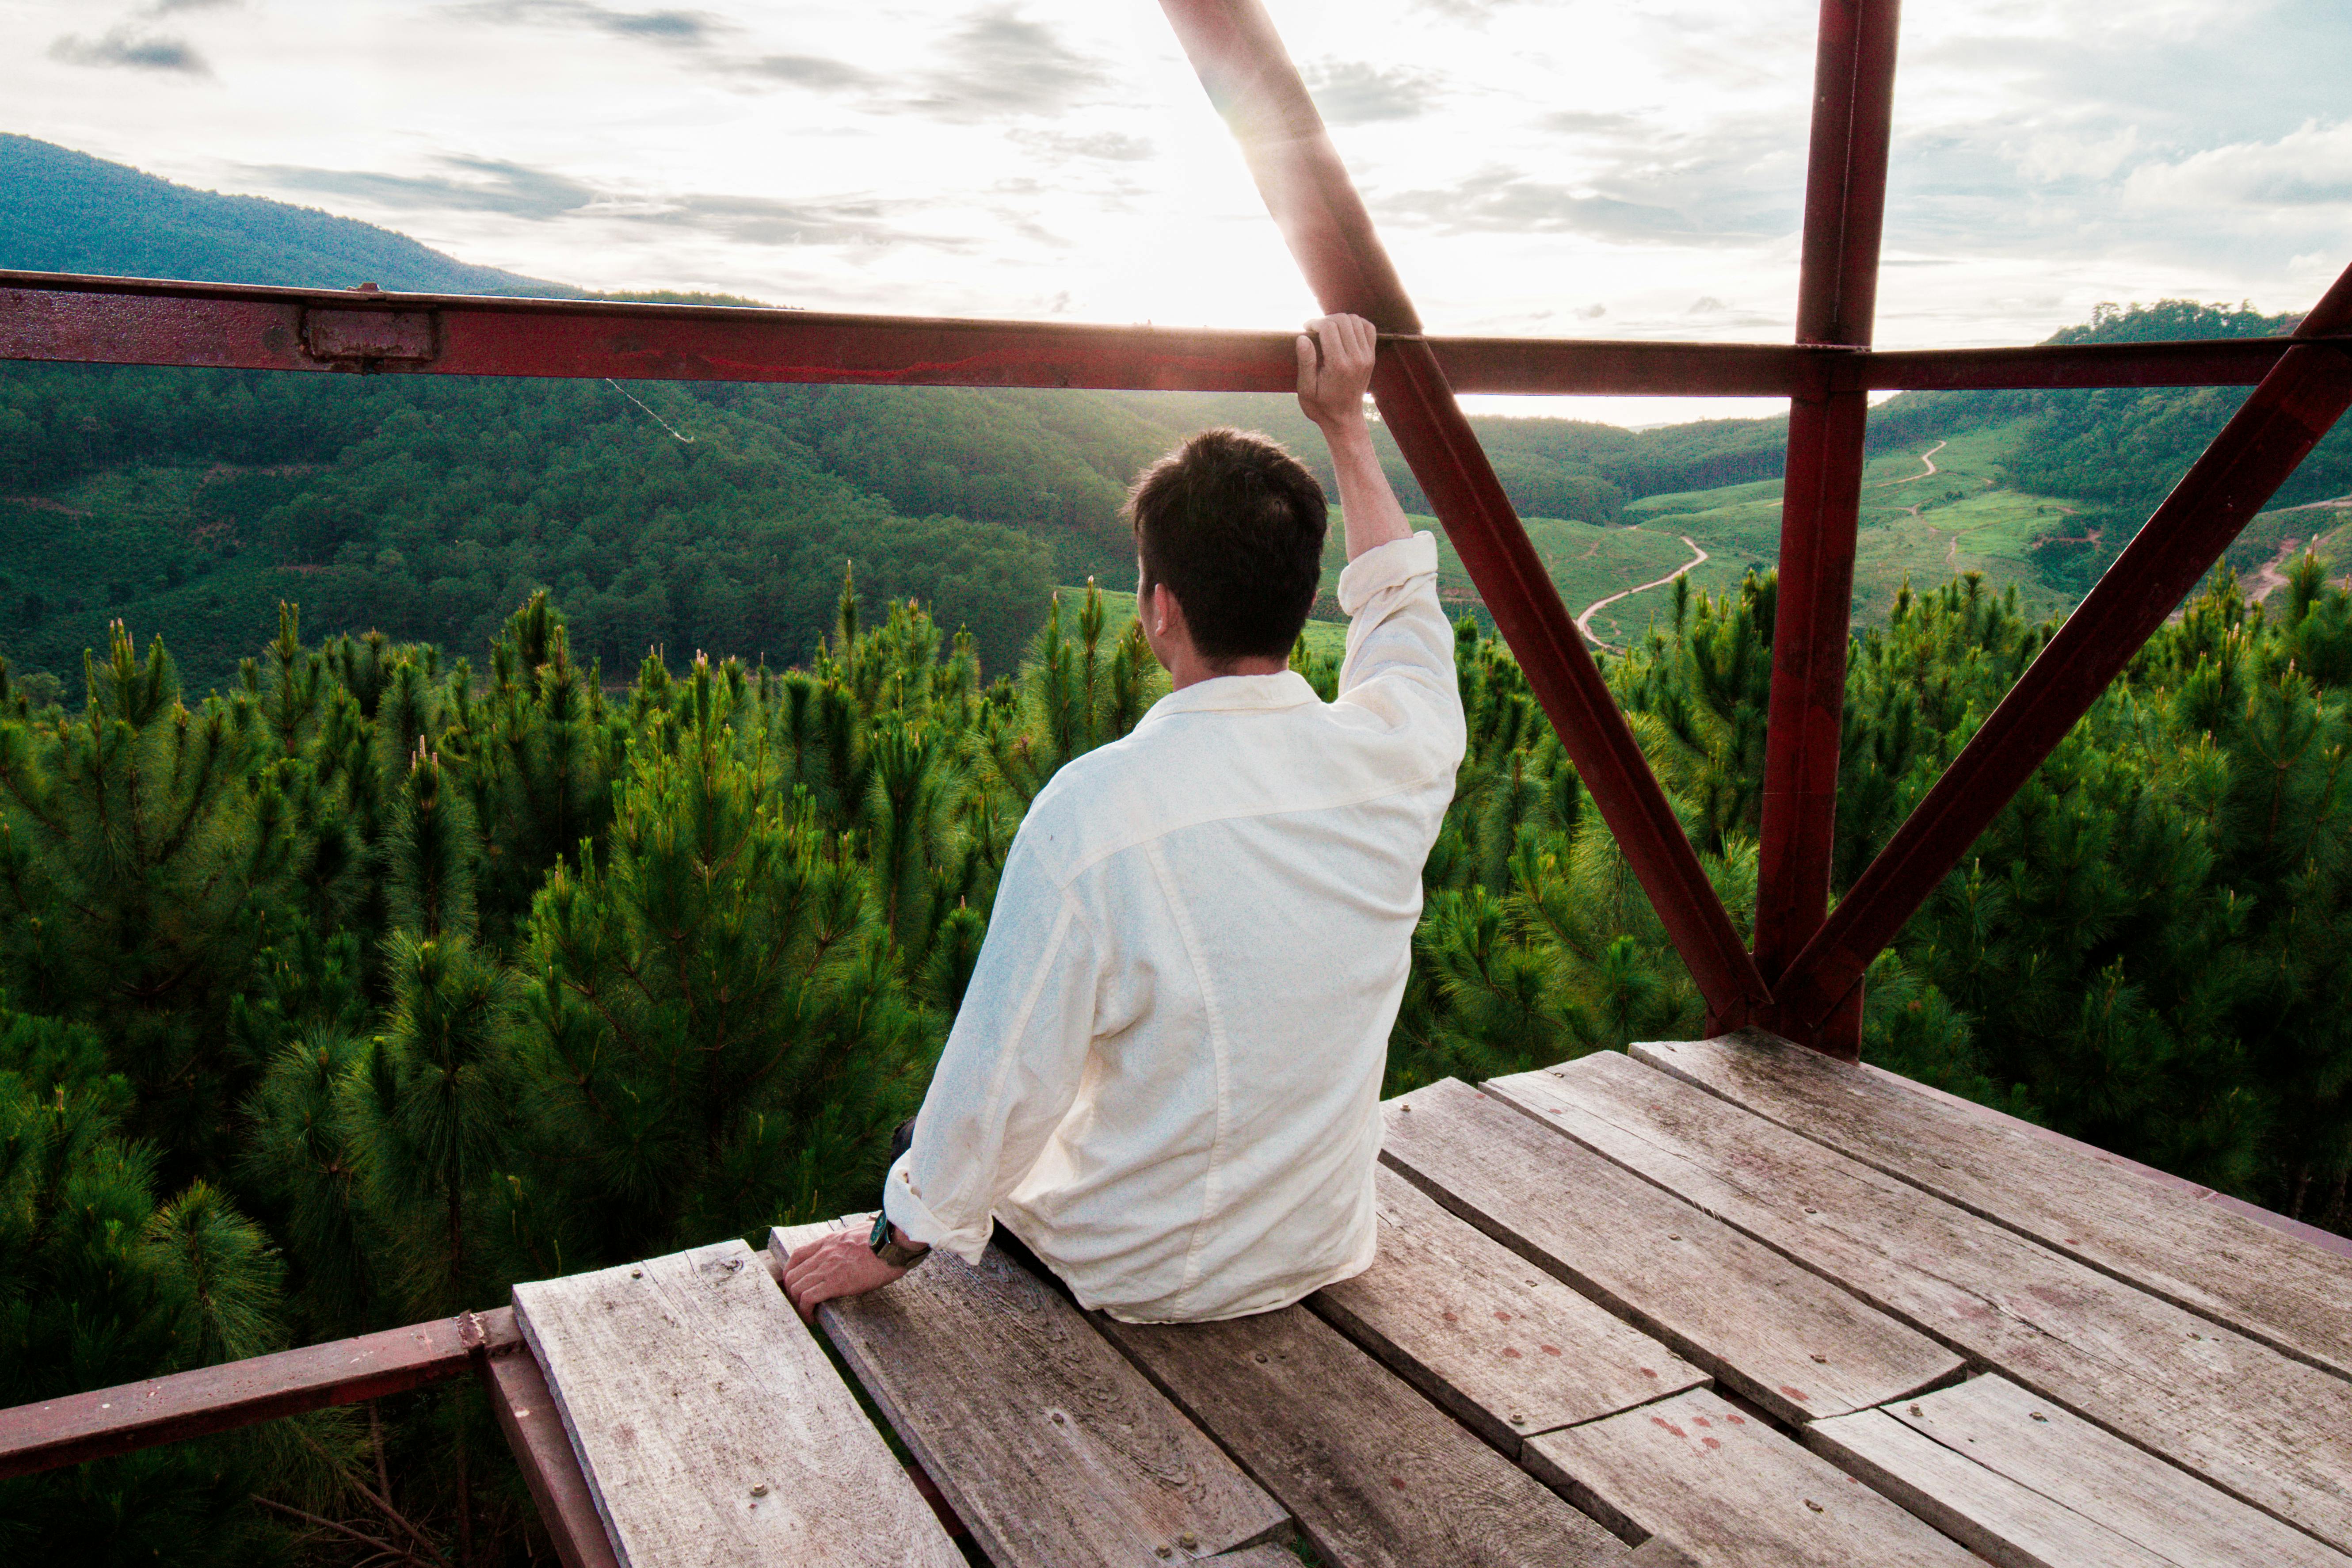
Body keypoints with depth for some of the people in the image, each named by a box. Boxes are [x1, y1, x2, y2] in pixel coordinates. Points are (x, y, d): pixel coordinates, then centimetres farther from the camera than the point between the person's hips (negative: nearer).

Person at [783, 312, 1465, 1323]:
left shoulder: (1094, 810, -29)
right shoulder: (1391, 753, -15)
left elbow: (1005, 1078, -19)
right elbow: (1402, 600, 10)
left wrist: (895, 1242, -1)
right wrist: (1344, 424, 18)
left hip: (1148, 1276, -4)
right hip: (1327, 1250, 5)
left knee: (975, 1142, 27)